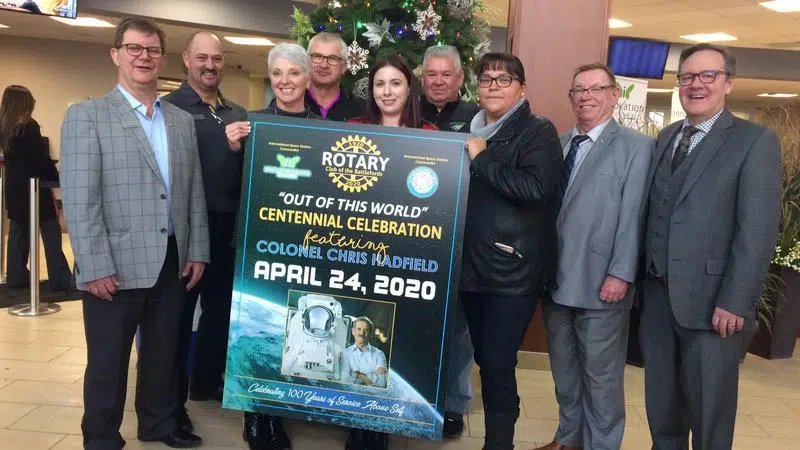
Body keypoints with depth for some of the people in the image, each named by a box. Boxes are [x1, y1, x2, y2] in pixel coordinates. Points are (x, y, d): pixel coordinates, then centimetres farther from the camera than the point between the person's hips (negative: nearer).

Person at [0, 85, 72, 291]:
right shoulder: (29, 127, -15)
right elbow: (42, 159, -14)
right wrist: (57, 179, -6)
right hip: (33, 188, -7)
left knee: (18, 233, 13)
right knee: (51, 235, -2)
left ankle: (17, 277, 16)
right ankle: (60, 280, -2)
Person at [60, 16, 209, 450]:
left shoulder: (182, 121, 11)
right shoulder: (86, 115, -4)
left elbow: (195, 192, 11)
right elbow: (79, 200, -10)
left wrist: (197, 251, 6)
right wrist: (96, 267, -15)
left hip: (172, 261, 5)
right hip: (116, 265, -4)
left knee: (163, 352, 17)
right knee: (108, 360, 8)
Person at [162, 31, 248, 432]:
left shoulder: (238, 114, 13)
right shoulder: (169, 108, -4)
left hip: (228, 227, 6)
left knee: (222, 307, 15)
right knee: (178, 312, 6)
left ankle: (207, 380, 34)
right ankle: (171, 399, 19)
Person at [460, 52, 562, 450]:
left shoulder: (538, 132, -5)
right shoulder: (469, 133, 15)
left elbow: (536, 187, -22)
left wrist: (482, 158, -15)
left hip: (513, 270, -7)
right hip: (472, 266, 7)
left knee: (498, 365, -5)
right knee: (484, 359, 17)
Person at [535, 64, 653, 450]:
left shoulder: (636, 146, -3)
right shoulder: (557, 144, 13)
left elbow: (632, 216, -10)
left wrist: (620, 274, -16)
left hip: (601, 282, -5)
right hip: (556, 279, 6)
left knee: (601, 373, 7)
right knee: (563, 367, 17)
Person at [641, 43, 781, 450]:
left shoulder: (756, 141, -6)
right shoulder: (665, 138, 13)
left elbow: (758, 232, -12)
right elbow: (653, 213, 12)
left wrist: (734, 302, -17)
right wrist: (642, 275, 6)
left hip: (710, 299, -5)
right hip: (657, 293, 6)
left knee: (708, 408, 9)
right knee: (660, 402, 17)